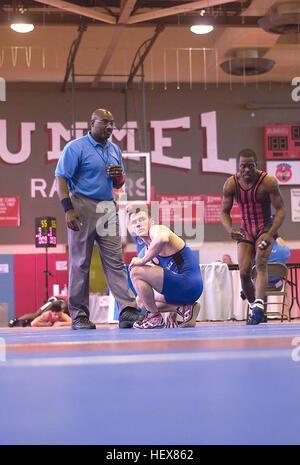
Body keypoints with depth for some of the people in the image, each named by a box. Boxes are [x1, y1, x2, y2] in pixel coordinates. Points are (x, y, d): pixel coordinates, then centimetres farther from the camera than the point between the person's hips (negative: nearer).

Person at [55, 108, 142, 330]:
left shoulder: (115, 150, 17)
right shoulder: (75, 147, -3)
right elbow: (61, 178, -9)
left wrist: (118, 176, -1)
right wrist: (68, 209, -19)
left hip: (108, 208, 5)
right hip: (83, 205, -5)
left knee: (115, 260, -2)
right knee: (80, 262, -1)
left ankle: (127, 311, -7)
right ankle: (79, 316, 5)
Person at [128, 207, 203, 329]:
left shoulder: (156, 229, -7)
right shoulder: (149, 250, 22)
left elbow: (162, 239, -36)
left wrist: (142, 261, -21)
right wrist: (172, 314, 23)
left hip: (189, 285, -11)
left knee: (136, 272, -15)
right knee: (141, 301, 25)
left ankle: (155, 317, -4)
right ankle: (184, 308, 7)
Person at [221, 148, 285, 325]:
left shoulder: (268, 181, -16)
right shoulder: (231, 184, -6)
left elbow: (281, 210, -14)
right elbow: (224, 212, 2)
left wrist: (270, 234, -28)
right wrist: (230, 230, -19)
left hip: (266, 228, -3)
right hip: (245, 231, 3)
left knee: (261, 263, -28)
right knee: (244, 272, -8)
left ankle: (259, 306, -41)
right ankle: (254, 307, 13)